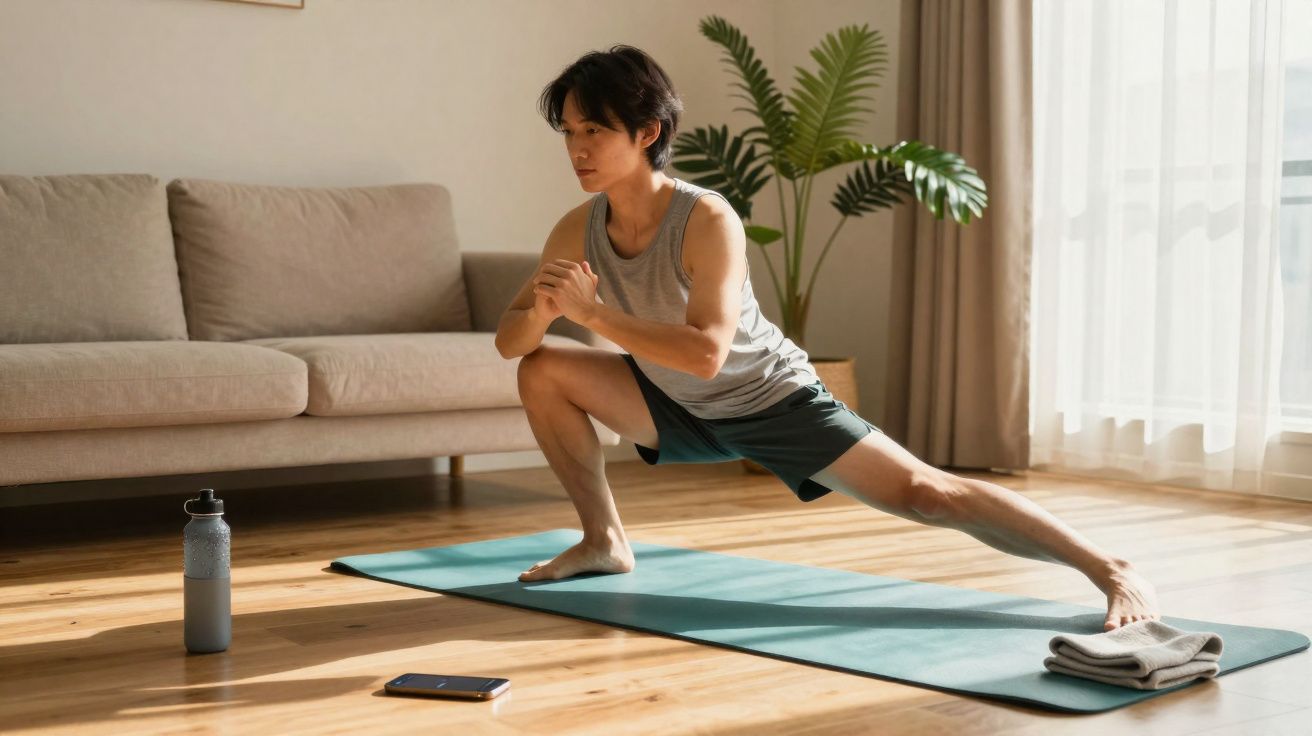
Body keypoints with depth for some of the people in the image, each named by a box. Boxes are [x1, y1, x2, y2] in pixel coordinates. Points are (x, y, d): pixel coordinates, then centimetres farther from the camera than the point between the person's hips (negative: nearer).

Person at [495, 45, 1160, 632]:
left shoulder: (707, 220, -29)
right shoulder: (578, 231, -11)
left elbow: (706, 353, -38)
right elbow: (510, 339, -6)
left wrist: (593, 312, -38)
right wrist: (542, 309, -29)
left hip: (770, 400, -6)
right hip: (682, 410, 6)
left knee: (924, 493, -18)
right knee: (543, 372, -3)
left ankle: (1112, 571, -14)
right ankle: (605, 542, 12)